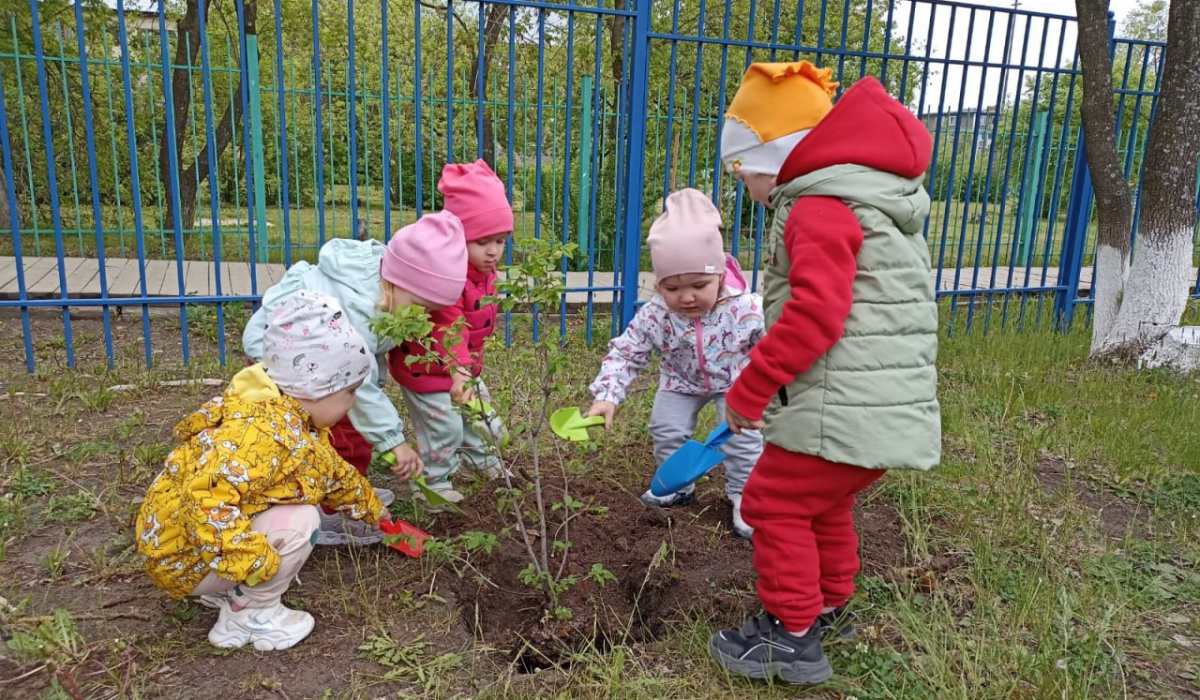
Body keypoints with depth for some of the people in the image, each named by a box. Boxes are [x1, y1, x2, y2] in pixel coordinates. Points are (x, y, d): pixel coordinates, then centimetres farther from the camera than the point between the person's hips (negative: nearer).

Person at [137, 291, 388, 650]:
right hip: (183, 553, -10)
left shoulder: (294, 418, 1)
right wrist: (252, 559, -39)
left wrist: (371, 508, 30)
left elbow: (333, 471, 19)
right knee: (299, 523, -22)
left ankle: (229, 594, 14)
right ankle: (254, 614, -1)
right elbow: (204, 500, -41)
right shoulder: (262, 432, -32)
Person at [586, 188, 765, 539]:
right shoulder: (654, 316, -31)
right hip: (681, 382, 2)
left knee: (743, 435, -11)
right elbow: (624, 354, -25)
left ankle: (744, 493, 12)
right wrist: (607, 396, -37)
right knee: (666, 430, 0)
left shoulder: (746, 310, -35)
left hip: (736, 381, -2)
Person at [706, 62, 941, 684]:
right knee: (823, 502, 25)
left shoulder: (820, 207, -14)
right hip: (888, 404, 10)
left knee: (775, 503, 2)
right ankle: (828, 608, 42)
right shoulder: (869, 195, 20)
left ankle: (793, 638, 13)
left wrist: (748, 390, -16)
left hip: (844, 407, -10)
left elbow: (813, 315, -26)